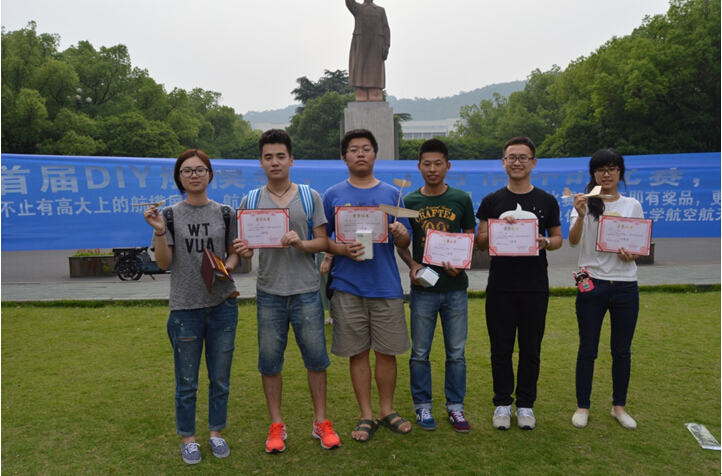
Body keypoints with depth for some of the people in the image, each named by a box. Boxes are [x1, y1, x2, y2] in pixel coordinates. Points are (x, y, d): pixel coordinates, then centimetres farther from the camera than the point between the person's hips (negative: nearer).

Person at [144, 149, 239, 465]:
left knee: (220, 377, 12)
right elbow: (163, 263, -5)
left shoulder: (225, 213, 4)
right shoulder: (170, 215, 1)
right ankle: (187, 438, 27)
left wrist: (227, 266, -11)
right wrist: (160, 232, -20)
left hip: (223, 304, 1)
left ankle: (216, 432, 30)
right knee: (187, 381, 9)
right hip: (185, 307, -1)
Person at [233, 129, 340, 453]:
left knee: (316, 357, 6)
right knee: (270, 360, 7)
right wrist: (243, 250, -16)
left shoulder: (310, 197, 3)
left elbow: (323, 242, 2)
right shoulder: (250, 201, 6)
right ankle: (276, 426, 24)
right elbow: (244, 246, 8)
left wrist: (300, 243, -18)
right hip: (269, 292, 1)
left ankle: (321, 423, 23)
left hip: (306, 290, -1)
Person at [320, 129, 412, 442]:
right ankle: (366, 416, 22)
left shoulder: (391, 194, 8)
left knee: (387, 351, 8)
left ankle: (387, 410, 26)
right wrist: (342, 250, -14)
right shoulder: (333, 195, 5)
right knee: (358, 352, 7)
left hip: (386, 284, 1)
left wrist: (400, 234, -14)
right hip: (348, 286, -1)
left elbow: (404, 243, 8)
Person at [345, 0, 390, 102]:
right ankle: (361, 101, -3)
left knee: (375, 74, -5)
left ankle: (375, 101, -5)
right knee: (360, 72, -5)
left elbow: (386, 29, 7)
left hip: (375, 46, 0)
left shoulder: (381, 11, 17)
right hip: (360, 44, 0)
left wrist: (386, 46, -6)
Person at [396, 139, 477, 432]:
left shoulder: (461, 199, 3)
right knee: (420, 352, 7)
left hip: (455, 287, 1)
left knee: (456, 352, 8)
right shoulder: (409, 202, 2)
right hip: (423, 288, 0)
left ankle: (455, 406, 24)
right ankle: (423, 406, 24)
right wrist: (412, 265, -10)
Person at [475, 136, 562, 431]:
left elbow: (558, 238, 9)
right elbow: (480, 242, 2)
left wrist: (545, 243, -14)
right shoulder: (492, 201, 4)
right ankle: (503, 403, 21)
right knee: (501, 348, 7)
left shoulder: (547, 201, 5)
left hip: (535, 287, 1)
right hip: (500, 286, 0)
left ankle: (525, 404, 23)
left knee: (530, 348, 8)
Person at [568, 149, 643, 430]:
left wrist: (632, 254, -11)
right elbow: (573, 241, -14)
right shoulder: (585, 204, -1)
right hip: (592, 285, -2)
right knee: (588, 349, 6)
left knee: (622, 350, 11)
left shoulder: (633, 206, 7)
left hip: (626, 287, 2)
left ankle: (619, 406, 28)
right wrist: (580, 216, -31)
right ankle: (583, 406, 20)